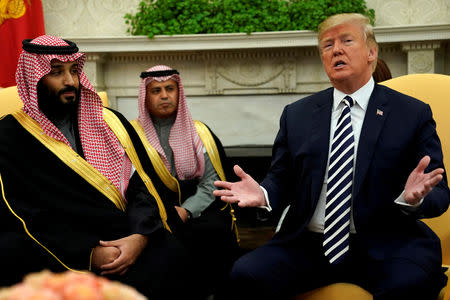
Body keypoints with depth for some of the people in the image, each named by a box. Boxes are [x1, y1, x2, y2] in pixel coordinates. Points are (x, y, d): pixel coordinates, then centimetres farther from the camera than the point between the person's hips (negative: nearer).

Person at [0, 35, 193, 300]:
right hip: (61, 256, -2)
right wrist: (88, 254, -16)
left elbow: (141, 186, 10)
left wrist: (140, 236, -12)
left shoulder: (110, 122, 15)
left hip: (126, 238, 2)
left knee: (172, 255, -30)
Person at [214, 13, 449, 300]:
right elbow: (282, 180, 14)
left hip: (383, 246, -2)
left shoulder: (414, 113, 5)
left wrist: (413, 198, -21)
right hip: (306, 244, 3)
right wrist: (263, 194, -10)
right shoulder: (296, 115, 14)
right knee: (246, 274, -23)